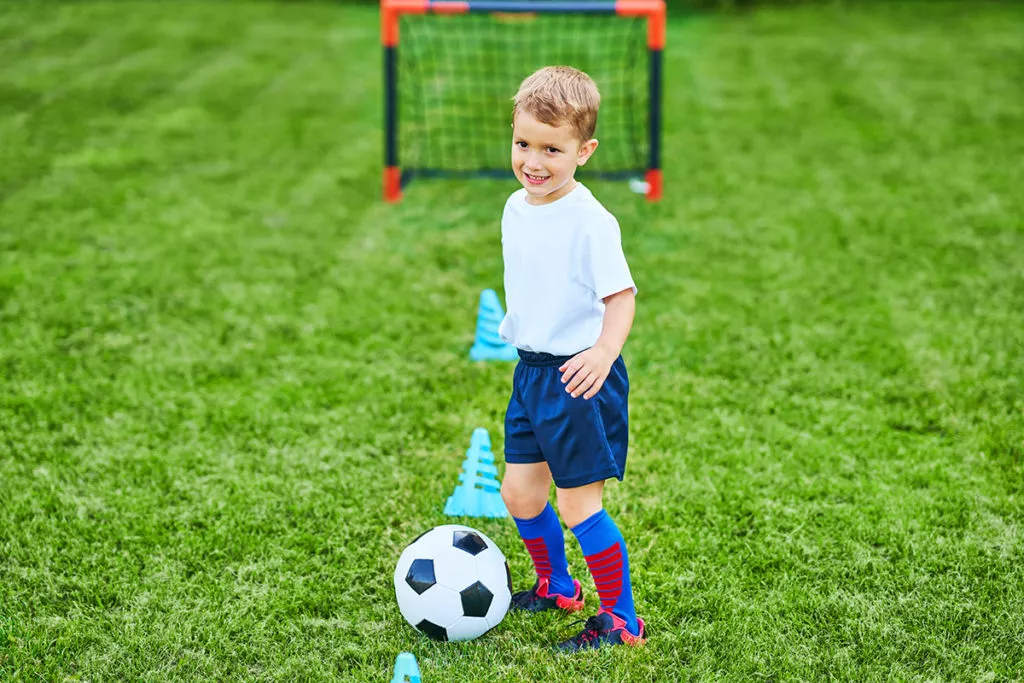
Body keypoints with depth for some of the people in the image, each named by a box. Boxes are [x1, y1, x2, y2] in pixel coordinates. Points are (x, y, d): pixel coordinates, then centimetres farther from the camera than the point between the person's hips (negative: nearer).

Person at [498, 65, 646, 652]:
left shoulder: (590, 222, -19)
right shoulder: (516, 209, 5)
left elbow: (622, 295, -19)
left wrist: (605, 351, -34)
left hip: (579, 376, -8)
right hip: (531, 368, 8)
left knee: (578, 504, -3)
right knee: (519, 491, 15)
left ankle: (622, 620, 12)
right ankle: (556, 587, 38)